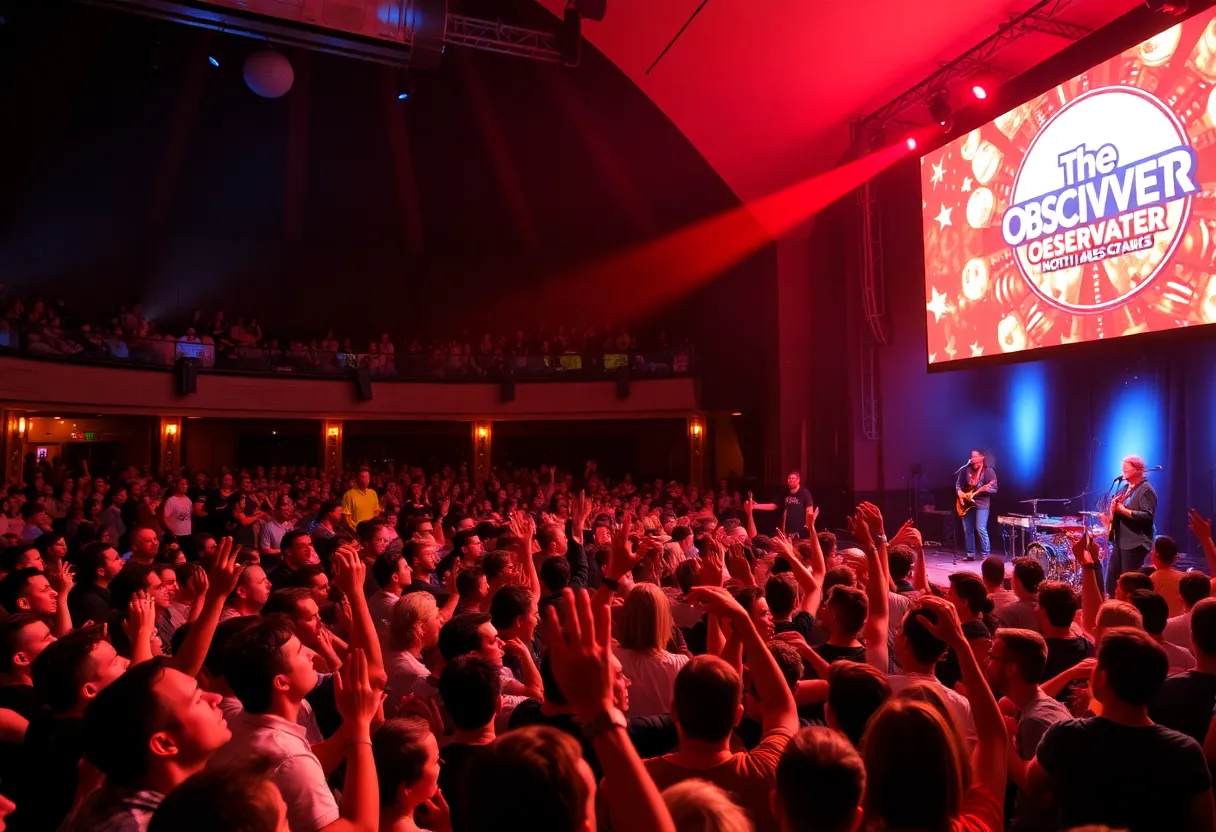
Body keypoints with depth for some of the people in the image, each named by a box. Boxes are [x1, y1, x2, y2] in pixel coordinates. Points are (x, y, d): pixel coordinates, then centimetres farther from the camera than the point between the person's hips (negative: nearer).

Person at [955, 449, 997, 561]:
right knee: (967, 530, 8)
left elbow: (995, 489, -8)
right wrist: (960, 493, -6)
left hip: (982, 503, -5)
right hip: (966, 503, 5)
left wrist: (987, 489, -29)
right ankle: (970, 554, 17)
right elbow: (958, 483, 12)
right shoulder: (966, 469, 5)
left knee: (981, 529, -14)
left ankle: (985, 555, -6)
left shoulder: (988, 471, -6)